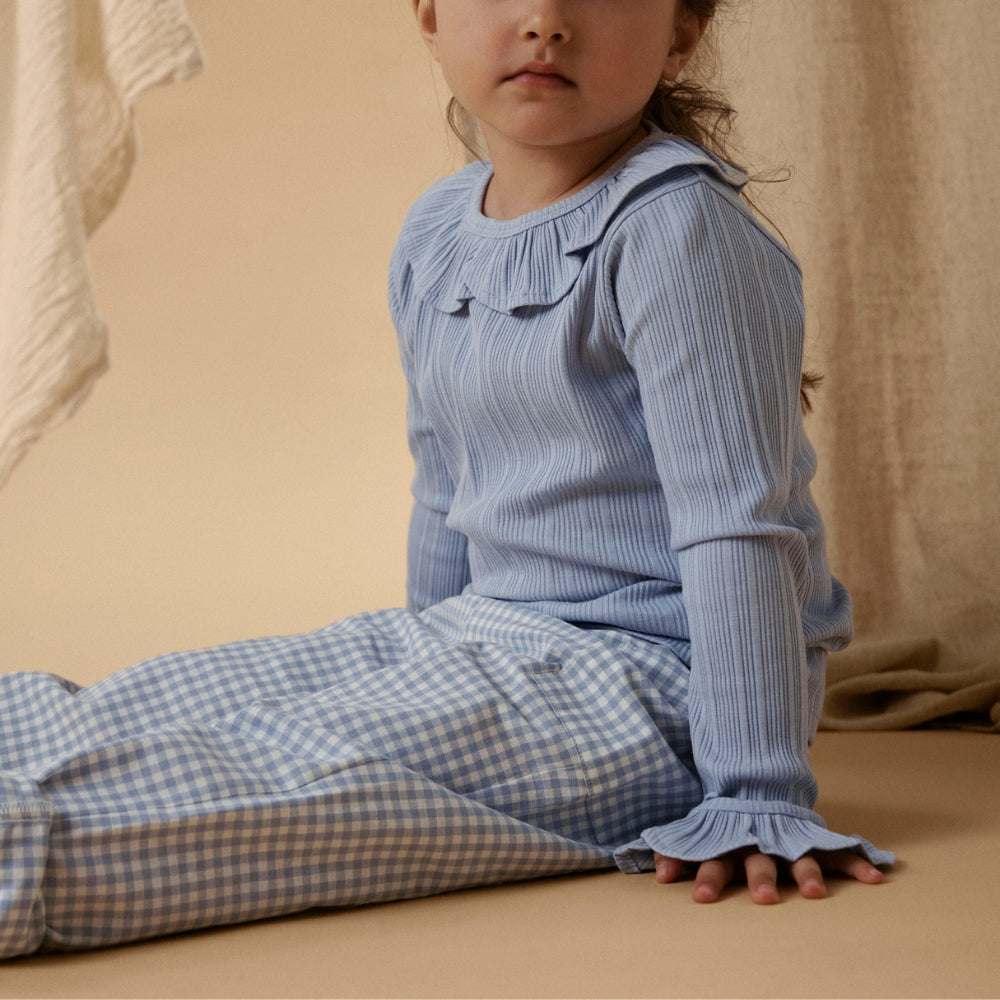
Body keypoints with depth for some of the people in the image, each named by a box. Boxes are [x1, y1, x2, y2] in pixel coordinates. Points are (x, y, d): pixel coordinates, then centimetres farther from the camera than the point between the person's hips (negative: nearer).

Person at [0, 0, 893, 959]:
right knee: (152, 699, -3)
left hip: (646, 677, -8)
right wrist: (435, 673, 28)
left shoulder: (674, 230, -16)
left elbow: (737, 524, -19)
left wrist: (755, 795, -21)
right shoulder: (433, 240, 10)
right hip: (481, 639, 8)